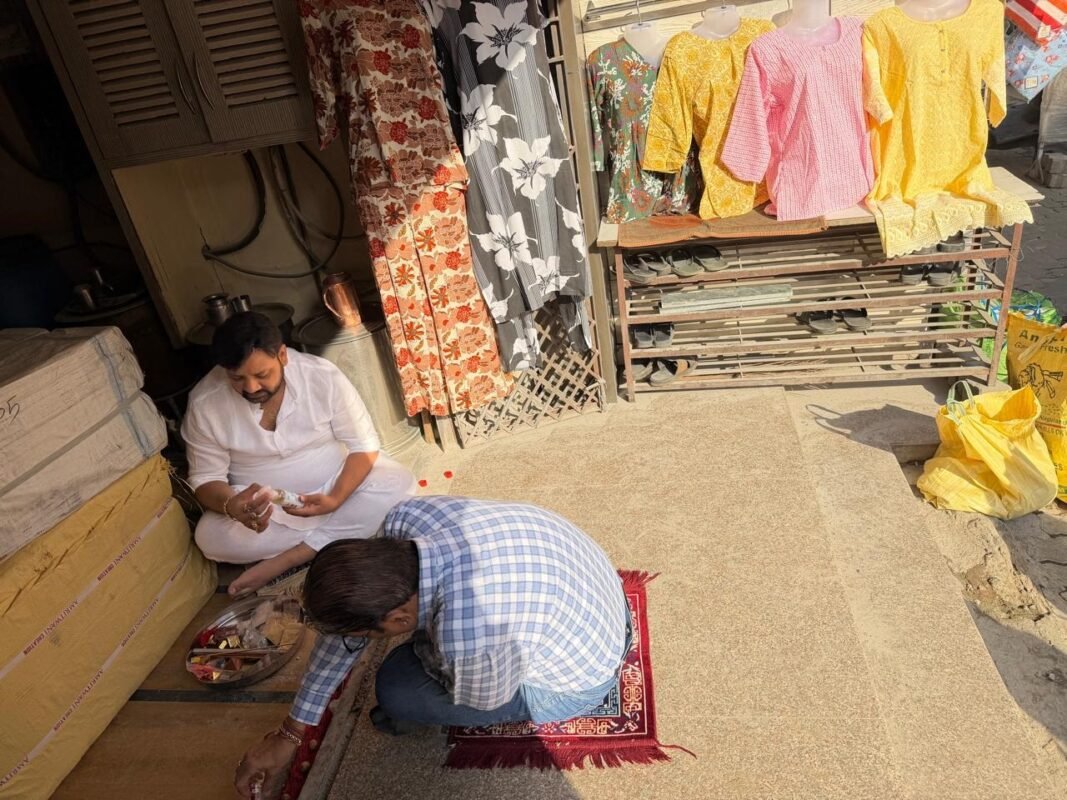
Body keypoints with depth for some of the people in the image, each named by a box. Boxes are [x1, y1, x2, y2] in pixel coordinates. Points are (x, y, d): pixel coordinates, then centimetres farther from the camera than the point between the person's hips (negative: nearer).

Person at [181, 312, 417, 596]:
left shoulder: (323, 375, -20)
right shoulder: (204, 403, -17)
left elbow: (364, 446, -15)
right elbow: (205, 479, -10)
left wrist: (335, 499, -33)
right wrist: (231, 506, -34)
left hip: (338, 483, 0)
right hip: (261, 505, 0)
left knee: (399, 485, -25)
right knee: (211, 537, -29)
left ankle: (288, 558, -21)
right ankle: (334, 541, -14)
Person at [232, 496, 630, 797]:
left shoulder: (468, 640, -42)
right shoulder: (407, 517, -22)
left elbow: (479, 701, -16)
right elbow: (352, 622, -7)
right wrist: (290, 733, 1)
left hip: (578, 677, -6)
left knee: (397, 689, -13)